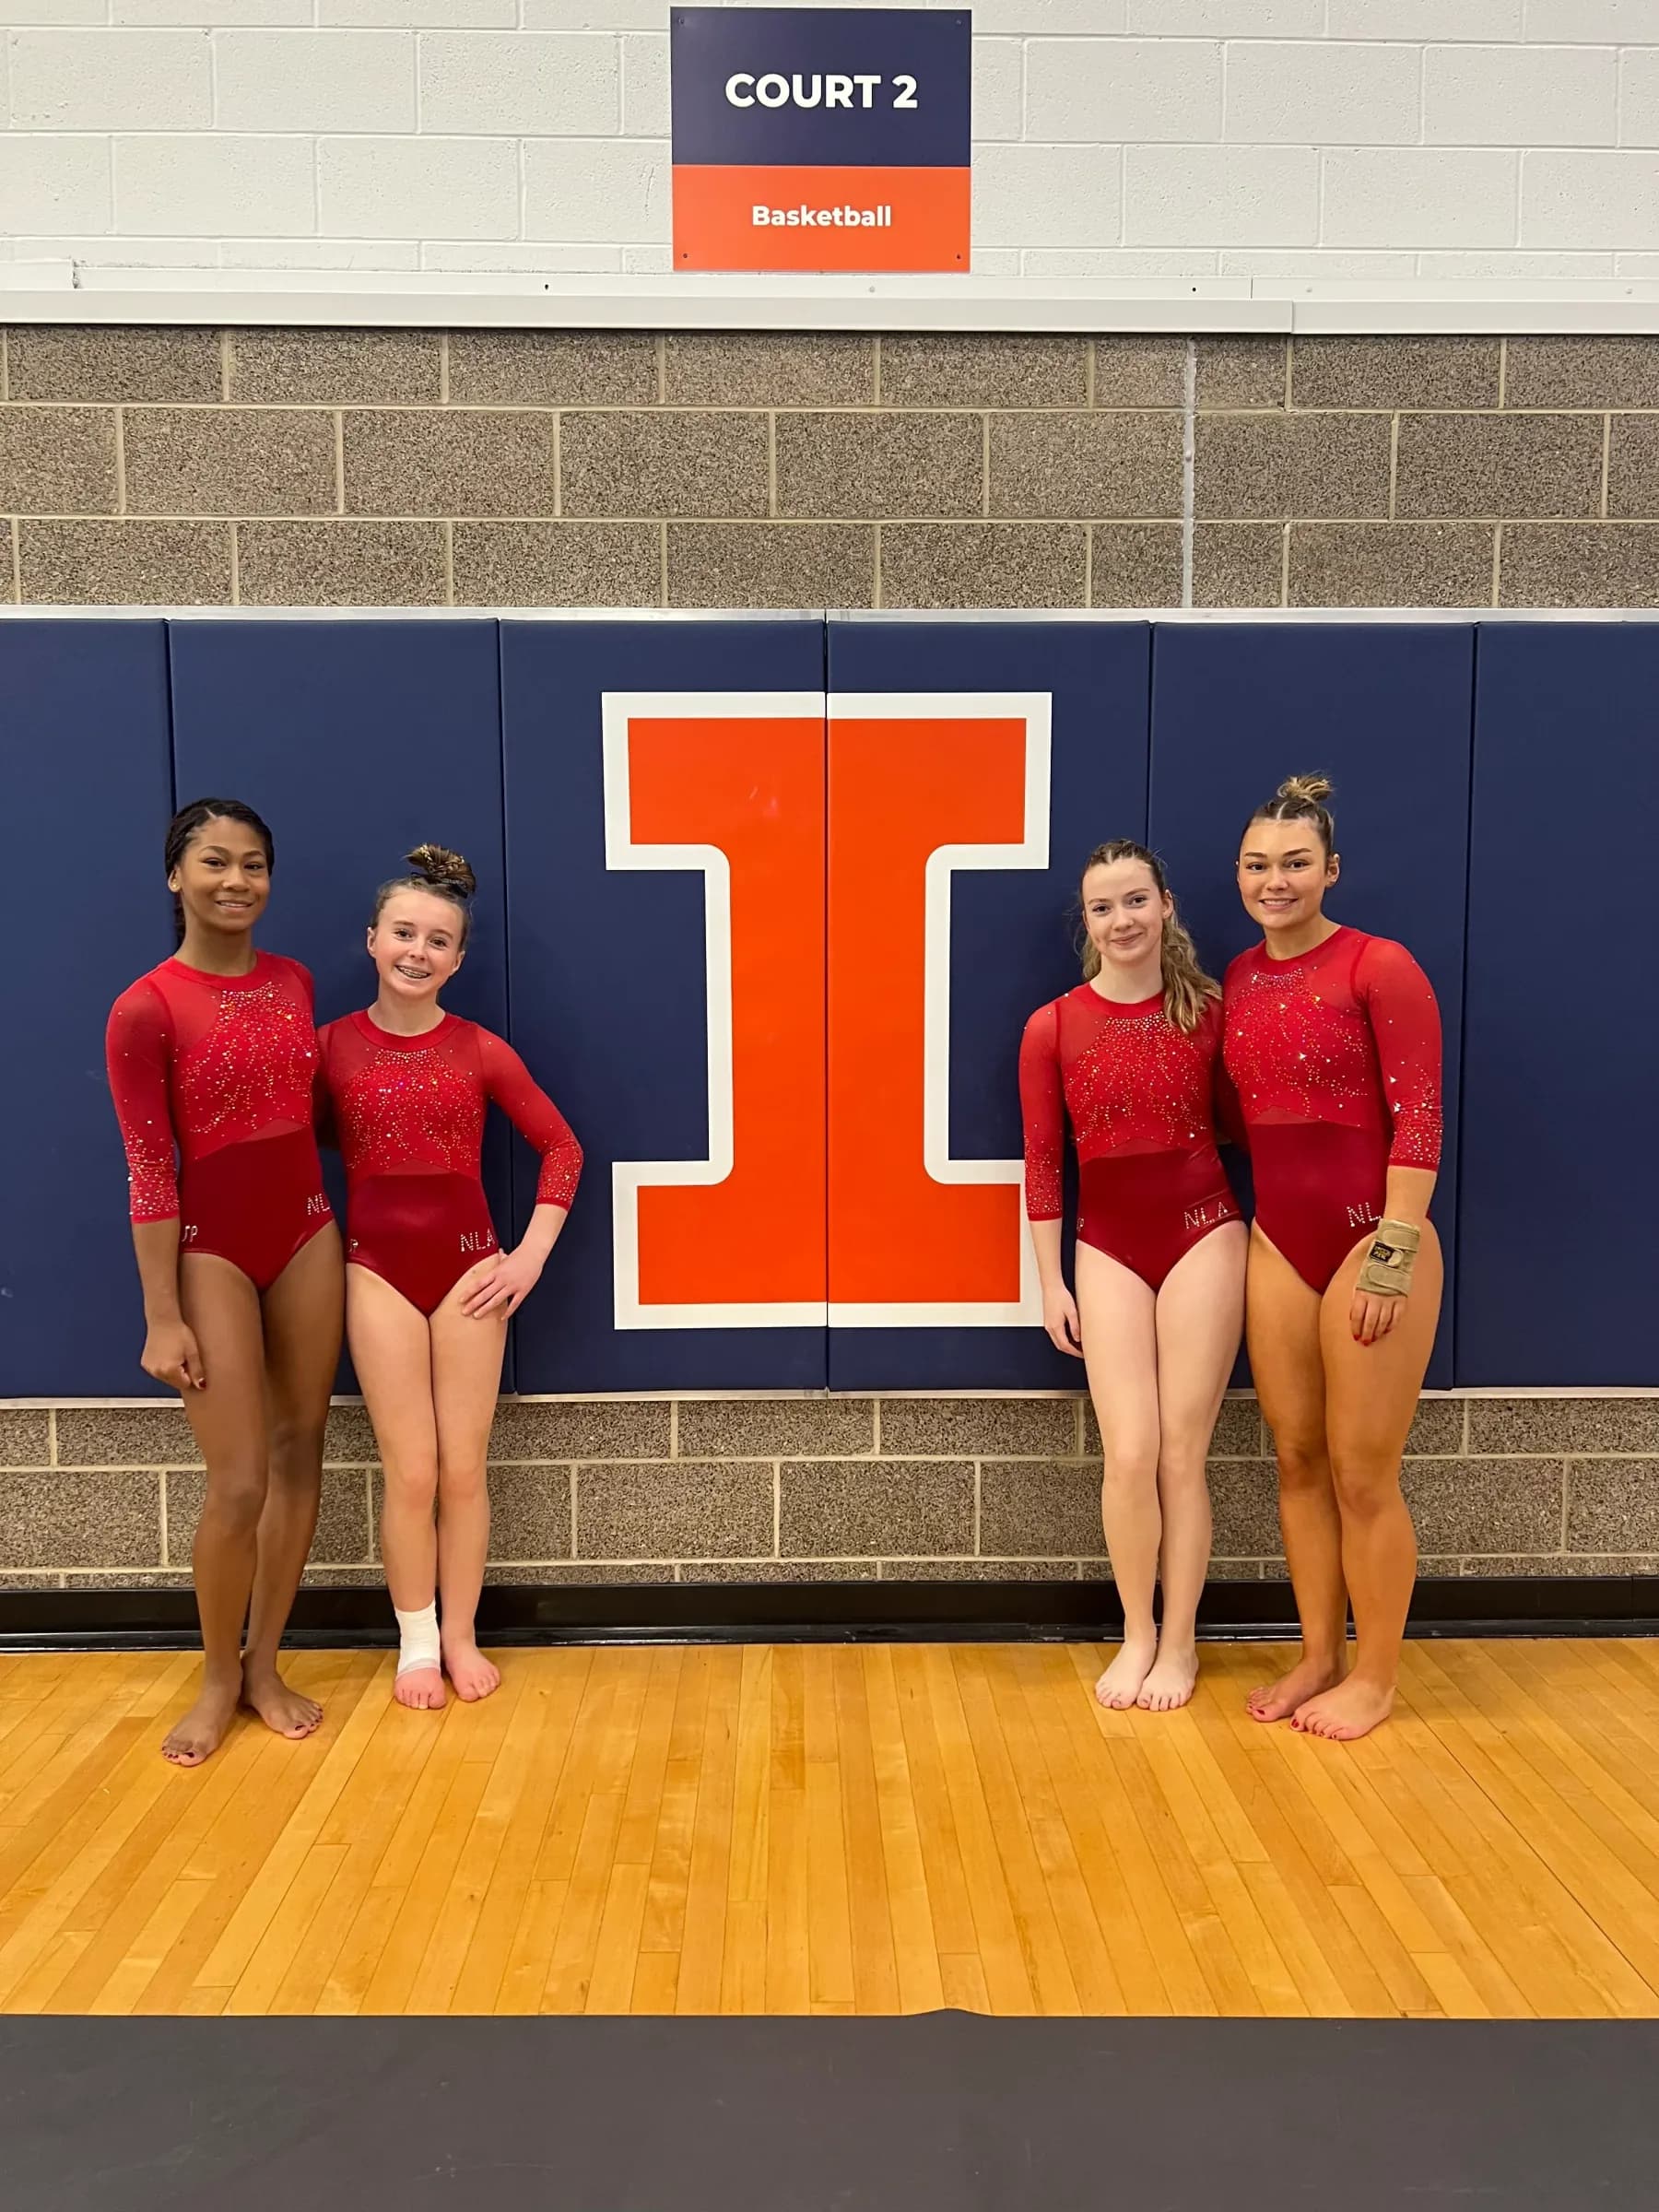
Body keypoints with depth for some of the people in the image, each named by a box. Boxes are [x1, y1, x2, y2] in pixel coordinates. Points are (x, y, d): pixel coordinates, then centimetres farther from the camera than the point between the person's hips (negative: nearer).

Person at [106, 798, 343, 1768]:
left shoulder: (294, 982, 4)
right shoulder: (147, 1008, -12)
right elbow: (149, 1169, -12)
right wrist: (162, 1316, -12)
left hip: (308, 1235, 5)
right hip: (212, 1248, -5)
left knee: (299, 1455, 9)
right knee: (239, 1484, -4)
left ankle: (266, 1665, 26)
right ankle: (218, 1677, 21)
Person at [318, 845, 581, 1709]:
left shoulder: (480, 1050, -3)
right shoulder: (333, 1045, -2)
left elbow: (562, 1147, 2)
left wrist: (531, 1254, -4)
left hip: (469, 1265, 0)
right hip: (378, 1270, 0)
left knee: (463, 1469, 6)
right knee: (410, 1471, 3)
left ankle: (460, 1637, 24)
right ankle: (415, 1642, 23)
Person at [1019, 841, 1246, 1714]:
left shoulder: (1210, 1010, -1)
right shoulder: (1053, 1028, -2)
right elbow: (1043, 1161, 1)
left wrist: (1265, 1242, -2)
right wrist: (1050, 1282, 1)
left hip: (1203, 1234, 0)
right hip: (1108, 1246, 0)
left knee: (1182, 1452, 3)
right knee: (1130, 1453, -3)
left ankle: (1179, 1642, 20)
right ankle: (1136, 1635, 19)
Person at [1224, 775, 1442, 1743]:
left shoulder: (1380, 966, -9)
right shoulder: (1239, 978, 9)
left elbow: (1418, 1118, -13)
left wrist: (1393, 1253, -17)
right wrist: (1241, 1229, 6)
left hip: (1372, 1239, -6)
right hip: (1278, 1241, 6)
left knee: (1363, 1471, 2)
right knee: (1298, 1458, 13)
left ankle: (1375, 1676, 20)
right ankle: (1319, 1655, 29)